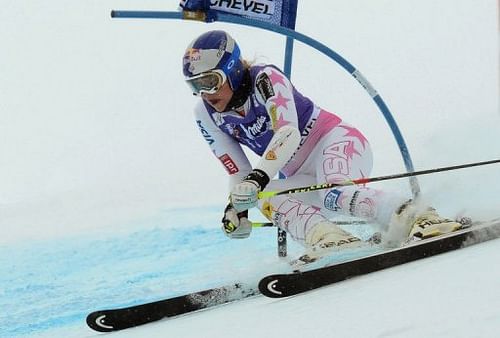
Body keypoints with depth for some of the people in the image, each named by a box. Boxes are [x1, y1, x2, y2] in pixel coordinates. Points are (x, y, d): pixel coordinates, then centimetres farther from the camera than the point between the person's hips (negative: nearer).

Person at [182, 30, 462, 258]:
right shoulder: (206, 116, 3)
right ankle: (328, 238, -48)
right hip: (303, 177, 7)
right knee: (267, 199, -26)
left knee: (334, 192, -39)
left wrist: (260, 176, -42)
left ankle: (422, 218, -55)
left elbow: (289, 134, -30)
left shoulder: (265, 78, -15)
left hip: (337, 141, -7)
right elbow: (238, 172, 8)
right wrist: (237, 205, -9)